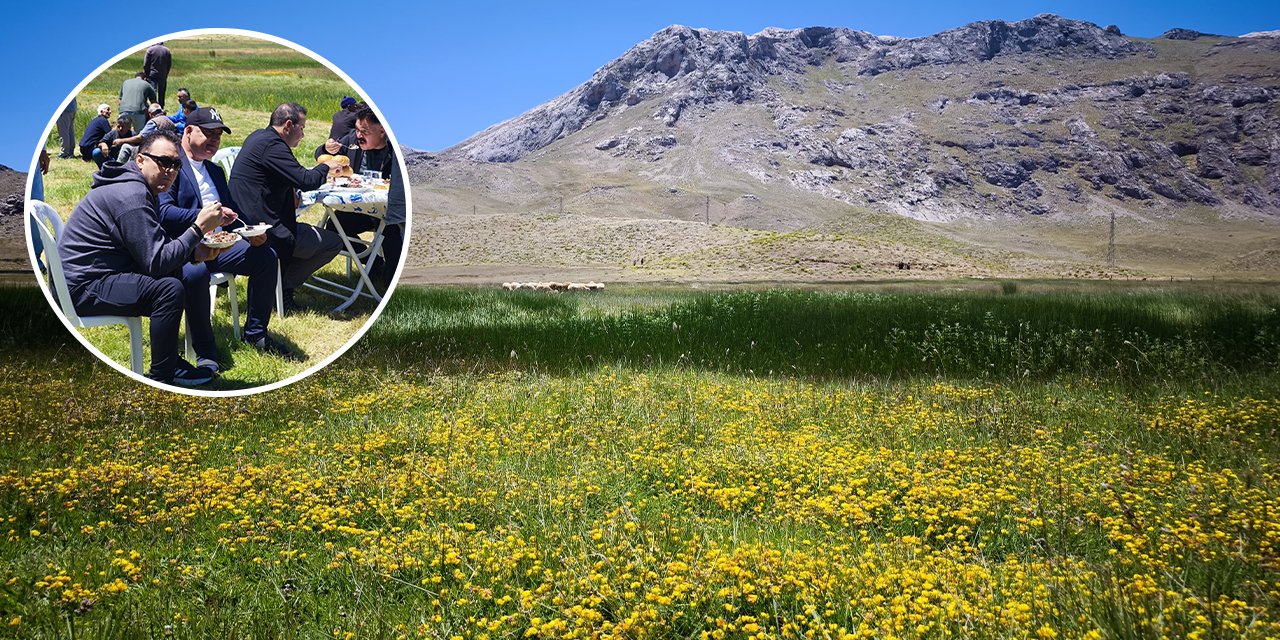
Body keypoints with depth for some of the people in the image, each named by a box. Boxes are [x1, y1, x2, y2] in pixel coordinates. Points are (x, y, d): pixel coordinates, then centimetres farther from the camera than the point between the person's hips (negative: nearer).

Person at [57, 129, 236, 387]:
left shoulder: (140, 188, 11)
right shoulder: (131, 195, -21)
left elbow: (156, 245, 16)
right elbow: (156, 263, -23)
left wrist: (194, 252, -2)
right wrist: (198, 229, -21)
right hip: (81, 288, -11)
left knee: (175, 275, 13)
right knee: (169, 289, -23)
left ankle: (169, 360, 18)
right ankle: (161, 379, -11)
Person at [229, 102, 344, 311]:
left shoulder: (258, 137, 15)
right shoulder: (272, 145, -18)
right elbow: (306, 181, -24)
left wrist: (320, 174, 13)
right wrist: (325, 167, -3)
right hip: (266, 229, -11)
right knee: (333, 242, -4)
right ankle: (282, 288, 2)